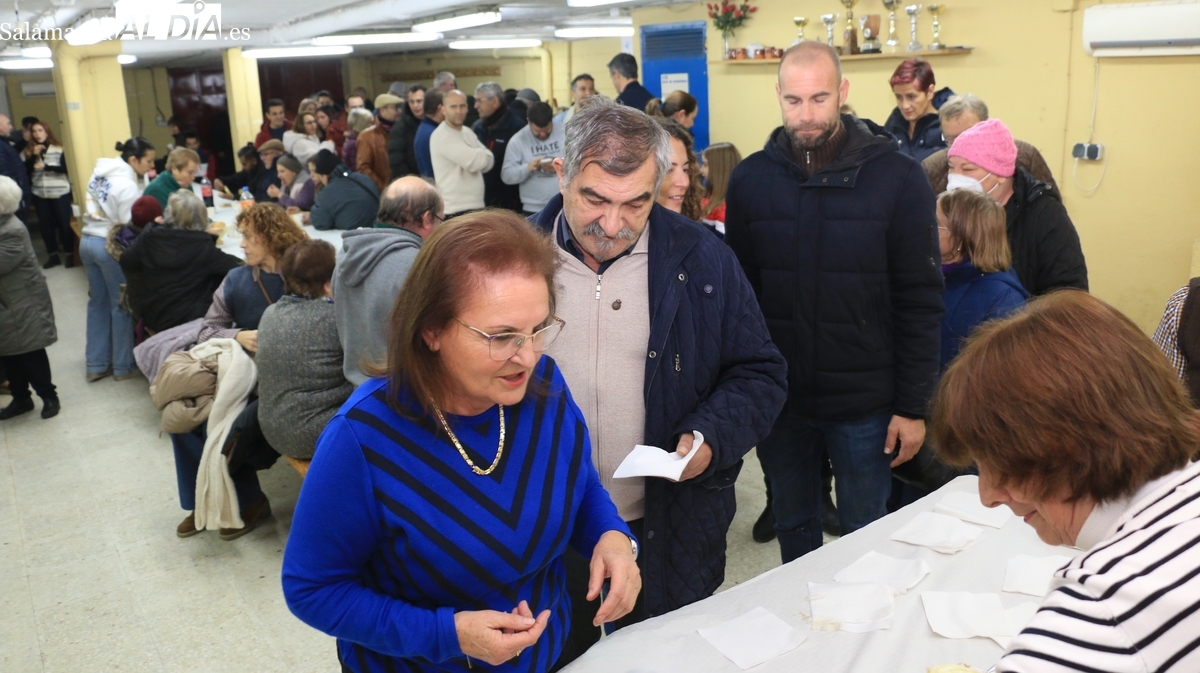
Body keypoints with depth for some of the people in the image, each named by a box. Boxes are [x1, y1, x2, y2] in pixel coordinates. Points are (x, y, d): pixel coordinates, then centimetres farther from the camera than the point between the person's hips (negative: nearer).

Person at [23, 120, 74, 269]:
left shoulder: (59, 149, -4)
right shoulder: (30, 151, 8)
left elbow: (66, 168, -11)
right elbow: (26, 170, 0)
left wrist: (45, 166, -18)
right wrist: (34, 155, -12)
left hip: (60, 193, -4)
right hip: (40, 194, 4)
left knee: (64, 223, 1)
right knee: (45, 225, 8)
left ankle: (69, 254, 11)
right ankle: (52, 255, 17)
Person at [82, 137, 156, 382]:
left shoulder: (101, 171, 8)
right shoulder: (127, 185, -18)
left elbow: (104, 210, 9)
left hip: (88, 240, 9)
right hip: (109, 245, -9)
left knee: (98, 302, 16)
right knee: (121, 305, 4)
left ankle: (96, 365, 22)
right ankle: (123, 366, 13)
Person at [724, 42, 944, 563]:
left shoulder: (897, 177, -9)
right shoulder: (750, 178, -2)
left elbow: (919, 301, -7)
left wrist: (913, 405, -7)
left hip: (866, 403, -2)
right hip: (777, 398, 2)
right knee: (793, 530, 19)